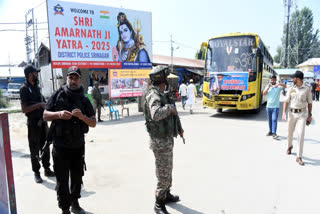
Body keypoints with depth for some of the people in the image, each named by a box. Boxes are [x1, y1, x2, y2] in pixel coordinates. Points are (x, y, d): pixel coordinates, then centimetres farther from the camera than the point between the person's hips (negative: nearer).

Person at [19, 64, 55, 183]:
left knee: (45, 147, 14)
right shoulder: (24, 88, -10)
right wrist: (39, 105, -20)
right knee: (35, 149, 3)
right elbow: (24, 109, -17)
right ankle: (36, 173, 15)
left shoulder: (37, 87, 12)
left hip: (42, 121, 7)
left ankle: (47, 170, 26)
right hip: (33, 123, -7)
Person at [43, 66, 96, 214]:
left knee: (77, 177, 18)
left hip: (78, 145, 3)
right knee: (62, 180, 4)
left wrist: (81, 116, -20)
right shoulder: (58, 95, -1)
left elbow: (93, 123, -1)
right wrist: (59, 114, -19)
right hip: (60, 146, -2)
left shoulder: (84, 100, 2)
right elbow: (45, 115, 1)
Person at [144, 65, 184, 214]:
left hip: (167, 138, 10)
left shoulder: (162, 94, 10)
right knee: (163, 173, 1)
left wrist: (179, 127, 21)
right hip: (160, 141, -10)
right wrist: (170, 107, -26)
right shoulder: (154, 95, -21)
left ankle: (166, 194, 41)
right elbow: (156, 114, -41)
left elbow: (171, 113, 23)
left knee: (167, 170, 23)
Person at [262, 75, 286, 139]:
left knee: (274, 120, -9)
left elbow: (285, 86, -17)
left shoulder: (278, 86, 0)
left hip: (275, 106, -4)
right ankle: (270, 131, 23)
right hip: (268, 106, 4)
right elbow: (264, 93, 0)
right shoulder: (268, 86, 10)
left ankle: (274, 133, -10)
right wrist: (268, 87, -12)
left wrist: (279, 84, -34)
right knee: (269, 120, 12)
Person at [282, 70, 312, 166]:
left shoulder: (307, 88, -4)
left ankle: (299, 157, -5)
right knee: (290, 132, 14)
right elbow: (286, 101, 1)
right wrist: (284, 113, -9)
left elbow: (309, 102, 2)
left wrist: (310, 115, 2)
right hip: (292, 113, 3)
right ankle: (289, 146, 43)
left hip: (302, 114, -2)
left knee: (301, 135, -11)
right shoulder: (291, 89, 1)